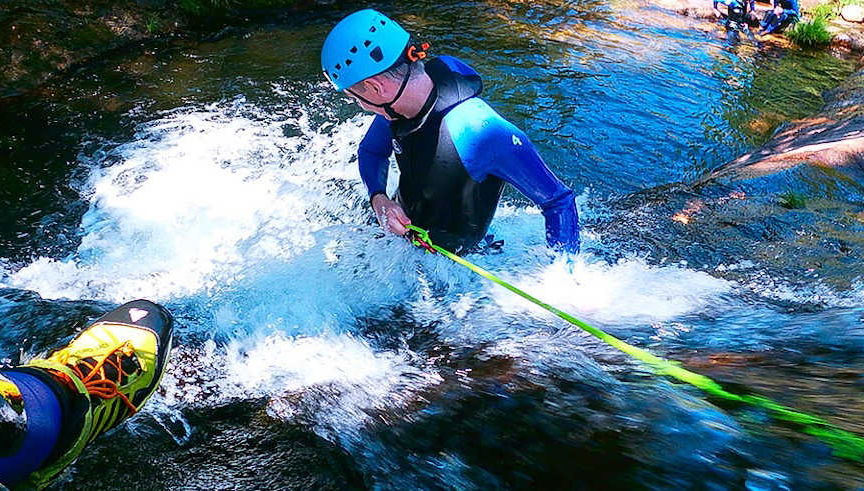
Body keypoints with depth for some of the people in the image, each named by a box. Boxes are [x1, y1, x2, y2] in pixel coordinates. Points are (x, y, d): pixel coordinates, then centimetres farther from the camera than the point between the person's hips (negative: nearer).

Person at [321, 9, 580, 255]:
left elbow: (559, 201, -29)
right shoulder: (398, 97, -17)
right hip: (401, 224, 6)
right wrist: (378, 198, -17)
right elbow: (371, 151, 4)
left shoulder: (482, 133, -39)